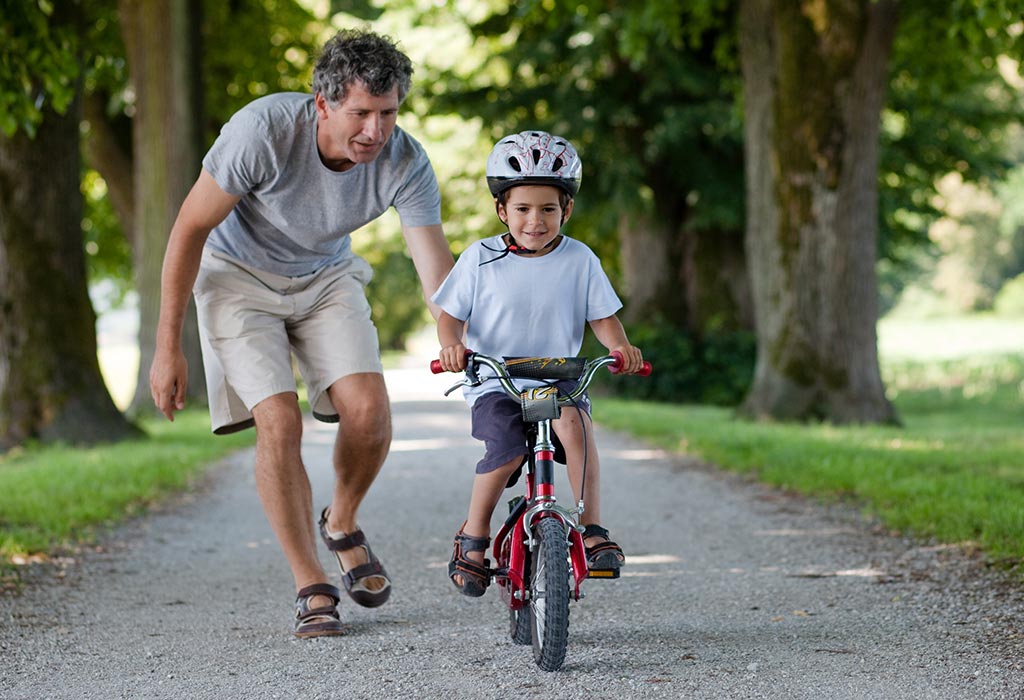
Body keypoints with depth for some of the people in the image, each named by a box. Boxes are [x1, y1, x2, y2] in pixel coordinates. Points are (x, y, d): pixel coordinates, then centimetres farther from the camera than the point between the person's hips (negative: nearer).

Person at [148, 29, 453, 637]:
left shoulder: (406, 163, -24)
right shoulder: (264, 130, -32)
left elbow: (437, 273, -20)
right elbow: (191, 228, -21)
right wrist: (168, 349, -17)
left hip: (326, 278, 3)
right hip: (240, 274, -3)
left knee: (369, 411, -16)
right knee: (279, 422, -19)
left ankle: (342, 524, 15)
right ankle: (312, 590, -7)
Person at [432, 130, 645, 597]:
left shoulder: (579, 260, 4)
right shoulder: (481, 259, 0)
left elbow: (602, 317, 6)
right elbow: (451, 315, 3)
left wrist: (621, 347, -15)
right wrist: (452, 345, -19)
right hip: (493, 383, -1)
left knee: (574, 422, -33)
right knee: (506, 449, -28)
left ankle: (592, 529, -25)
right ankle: (474, 537, -5)